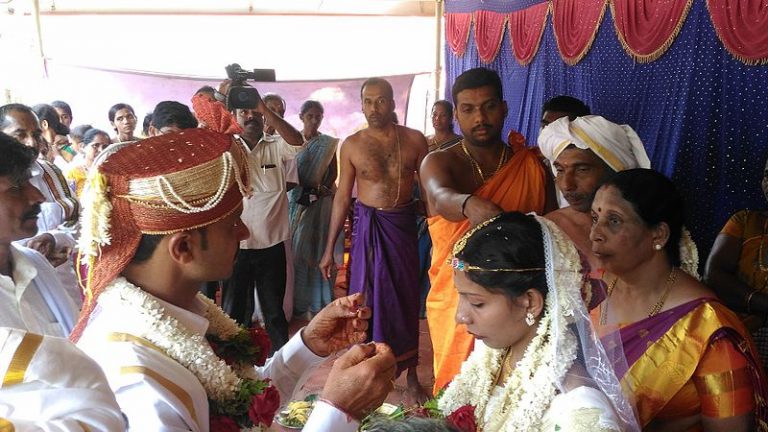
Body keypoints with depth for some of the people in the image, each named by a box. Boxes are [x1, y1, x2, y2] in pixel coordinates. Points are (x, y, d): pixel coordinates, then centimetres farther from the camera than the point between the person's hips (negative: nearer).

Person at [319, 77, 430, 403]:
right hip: (367, 226, 0)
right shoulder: (351, 145, -2)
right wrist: (329, 248, 1)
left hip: (403, 225, 0)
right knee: (365, 298, 5)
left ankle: (411, 376, 25)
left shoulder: (414, 140, -2)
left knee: (406, 298, 10)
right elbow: (342, 196, 2)